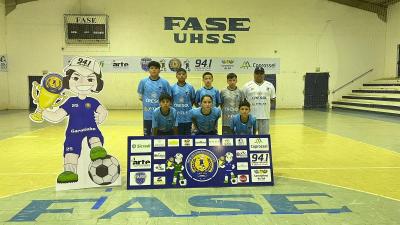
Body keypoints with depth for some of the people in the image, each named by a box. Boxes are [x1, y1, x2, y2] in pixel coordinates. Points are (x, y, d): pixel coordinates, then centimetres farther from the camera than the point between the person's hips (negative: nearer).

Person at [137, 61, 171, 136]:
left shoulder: (164, 82, -2)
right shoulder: (143, 82, 1)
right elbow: (140, 96, 11)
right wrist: (146, 104, 2)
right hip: (148, 115, 1)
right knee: (147, 134, 11)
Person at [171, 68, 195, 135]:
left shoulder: (190, 87, 0)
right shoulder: (173, 88, -1)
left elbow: (193, 100, 7)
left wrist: (187, 106, -1)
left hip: (188, 118, 0)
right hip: (176, 118, 0)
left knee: (187, 135, 11)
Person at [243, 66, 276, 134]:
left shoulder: (270, 85, 9)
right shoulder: (247, 86, 3)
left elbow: (273, 98, 14)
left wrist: (272, 100, -3)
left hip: (265, 116, 2)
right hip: (251, 116, -1)